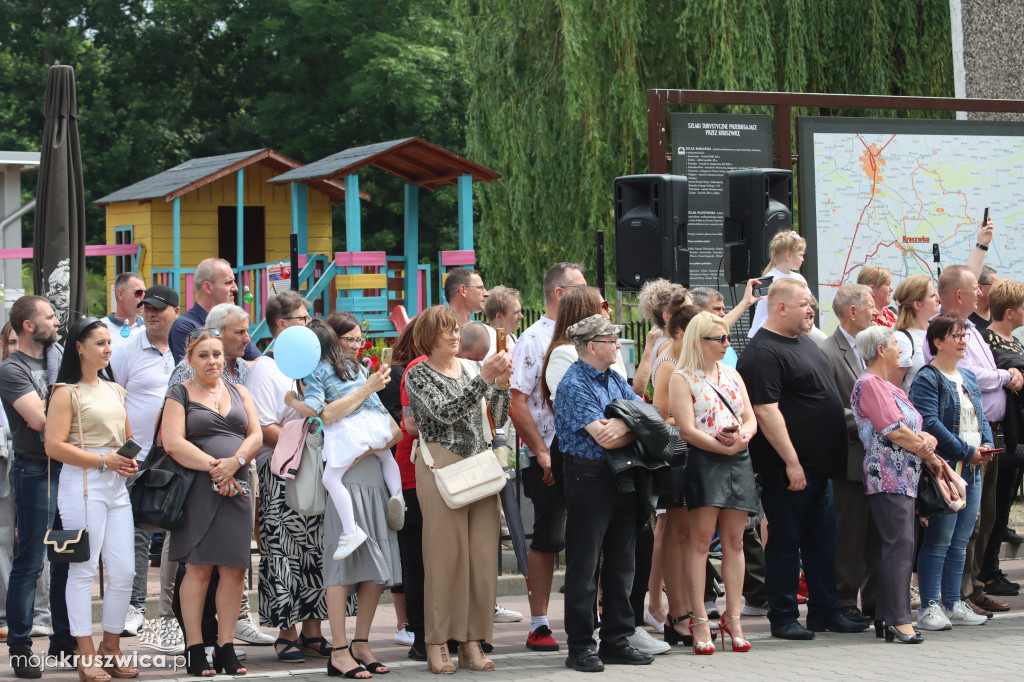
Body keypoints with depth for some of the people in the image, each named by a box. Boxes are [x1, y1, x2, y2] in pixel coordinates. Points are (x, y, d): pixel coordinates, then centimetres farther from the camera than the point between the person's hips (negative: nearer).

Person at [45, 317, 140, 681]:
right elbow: (54, 446, -12)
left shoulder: (114, 390, 17)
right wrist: (102, 460, -15)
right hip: (82, 484, -7)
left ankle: (111, 647, 16)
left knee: (124, 571, 4)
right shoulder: (66, 392, -4)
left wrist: (131, 461, 6)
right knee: (84, 570, -3)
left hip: (117, 486, 7)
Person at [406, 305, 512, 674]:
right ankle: (438, 643, 0)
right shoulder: (418, 374, 2)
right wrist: (484, 379, -19)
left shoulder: (470, 368, 16)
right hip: (441, 468, -5)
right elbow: (445, 412, -14)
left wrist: (502, 384, -6)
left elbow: (498, 417, 11)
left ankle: (472, 640, 7)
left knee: (482, 553, 2)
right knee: (445, 554, -5)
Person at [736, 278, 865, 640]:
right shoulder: (762, 353, -16)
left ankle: (824, 611, 23)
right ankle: (782, 618, 8)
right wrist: (791, 462, -23)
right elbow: (766, 411, -22)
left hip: (818, 465, 9)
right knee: (785, 542, 0)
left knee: (822, 541, 14)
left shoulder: (803, 340, 15)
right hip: (788, 469, -9)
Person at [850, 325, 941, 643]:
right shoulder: (869, 384, -10)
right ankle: (899, 620, -16)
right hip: (887, 476, -10)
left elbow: (912, 428, 19)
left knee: (898, 546, 8)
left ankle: (885, 617, 10)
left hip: (905, 478, 10)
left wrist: (929, 441, -2)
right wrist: (928, 454, -3)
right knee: (900, 545, -14)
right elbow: (895, 431, -15)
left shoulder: (887, 387, 22)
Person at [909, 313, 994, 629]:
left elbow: (981, 417, 20)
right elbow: (930, 423, -18)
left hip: (972, 471, 8)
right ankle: (929, 606, -2)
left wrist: (986, 445, -1)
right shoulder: (927, 378, -9)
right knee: (939, 539, -7)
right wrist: (967, 452, -17)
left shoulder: (968, 377, 17)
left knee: (960, 541, 11)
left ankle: (952, 604, 17)